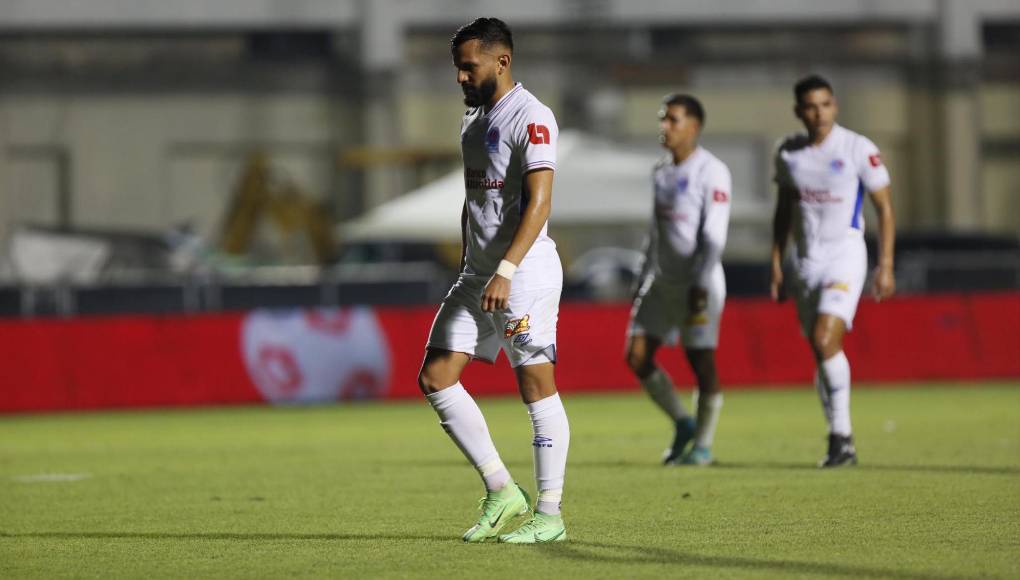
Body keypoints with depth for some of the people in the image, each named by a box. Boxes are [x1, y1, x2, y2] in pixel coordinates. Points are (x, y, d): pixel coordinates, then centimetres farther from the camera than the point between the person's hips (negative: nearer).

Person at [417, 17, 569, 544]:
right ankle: (501, 492, 8)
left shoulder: (530, 119, -13)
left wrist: (505, 272, -29)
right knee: (436, 377, 3)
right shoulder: (474, 117, 16)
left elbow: (539, 203, -21)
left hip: (525, 274, -9)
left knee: (537, 387, -5)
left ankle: (549, 515, 1)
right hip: (478, 273, 9)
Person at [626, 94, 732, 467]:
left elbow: (714, 236, -15)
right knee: (637, 355, 0)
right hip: (661, 279, 7)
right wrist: (643, 281, 18)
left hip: (698, 282, -7)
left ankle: (703, 443, 9)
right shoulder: (661, 172, 13)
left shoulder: (712, 172, -10)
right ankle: (682, 423, 16)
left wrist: (701, 285, -21)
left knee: (701, 361, -4)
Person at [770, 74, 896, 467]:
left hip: (845, 254, -5)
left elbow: (884, 207, -3)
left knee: (826, 340, -21)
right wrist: (776, 265, 15)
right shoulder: (788, 153, 6)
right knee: (821, 351, 4)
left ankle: (842, 433, -13)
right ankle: (840, 444, 11)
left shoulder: (858, 149, -7)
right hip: (806, 258, 5)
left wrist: (886, 266, -8)